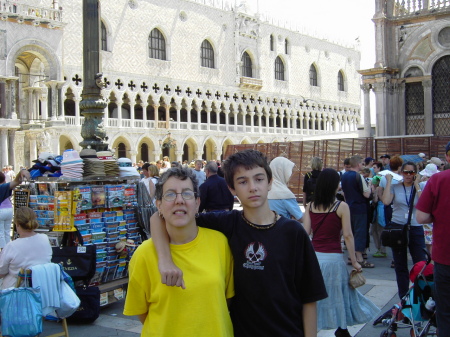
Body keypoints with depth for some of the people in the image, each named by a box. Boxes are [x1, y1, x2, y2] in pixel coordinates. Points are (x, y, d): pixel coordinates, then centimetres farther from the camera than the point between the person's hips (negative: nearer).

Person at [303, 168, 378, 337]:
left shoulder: (310, 206, 1)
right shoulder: (341, 207, -8)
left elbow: (305, 233, -2)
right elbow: (347, 236, -8)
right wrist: (354, 261, -3)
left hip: (313, 256, 3)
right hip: (333, 258, -3)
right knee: (337, 294, 13)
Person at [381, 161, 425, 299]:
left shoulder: (420, 188, 4)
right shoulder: (395, 187, 2)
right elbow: (386, 201, -17)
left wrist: (416, 184, -9)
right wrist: (389, 181, -9)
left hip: (416, 229, 0)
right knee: (400, 266, 9)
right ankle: (403, 297, 20)